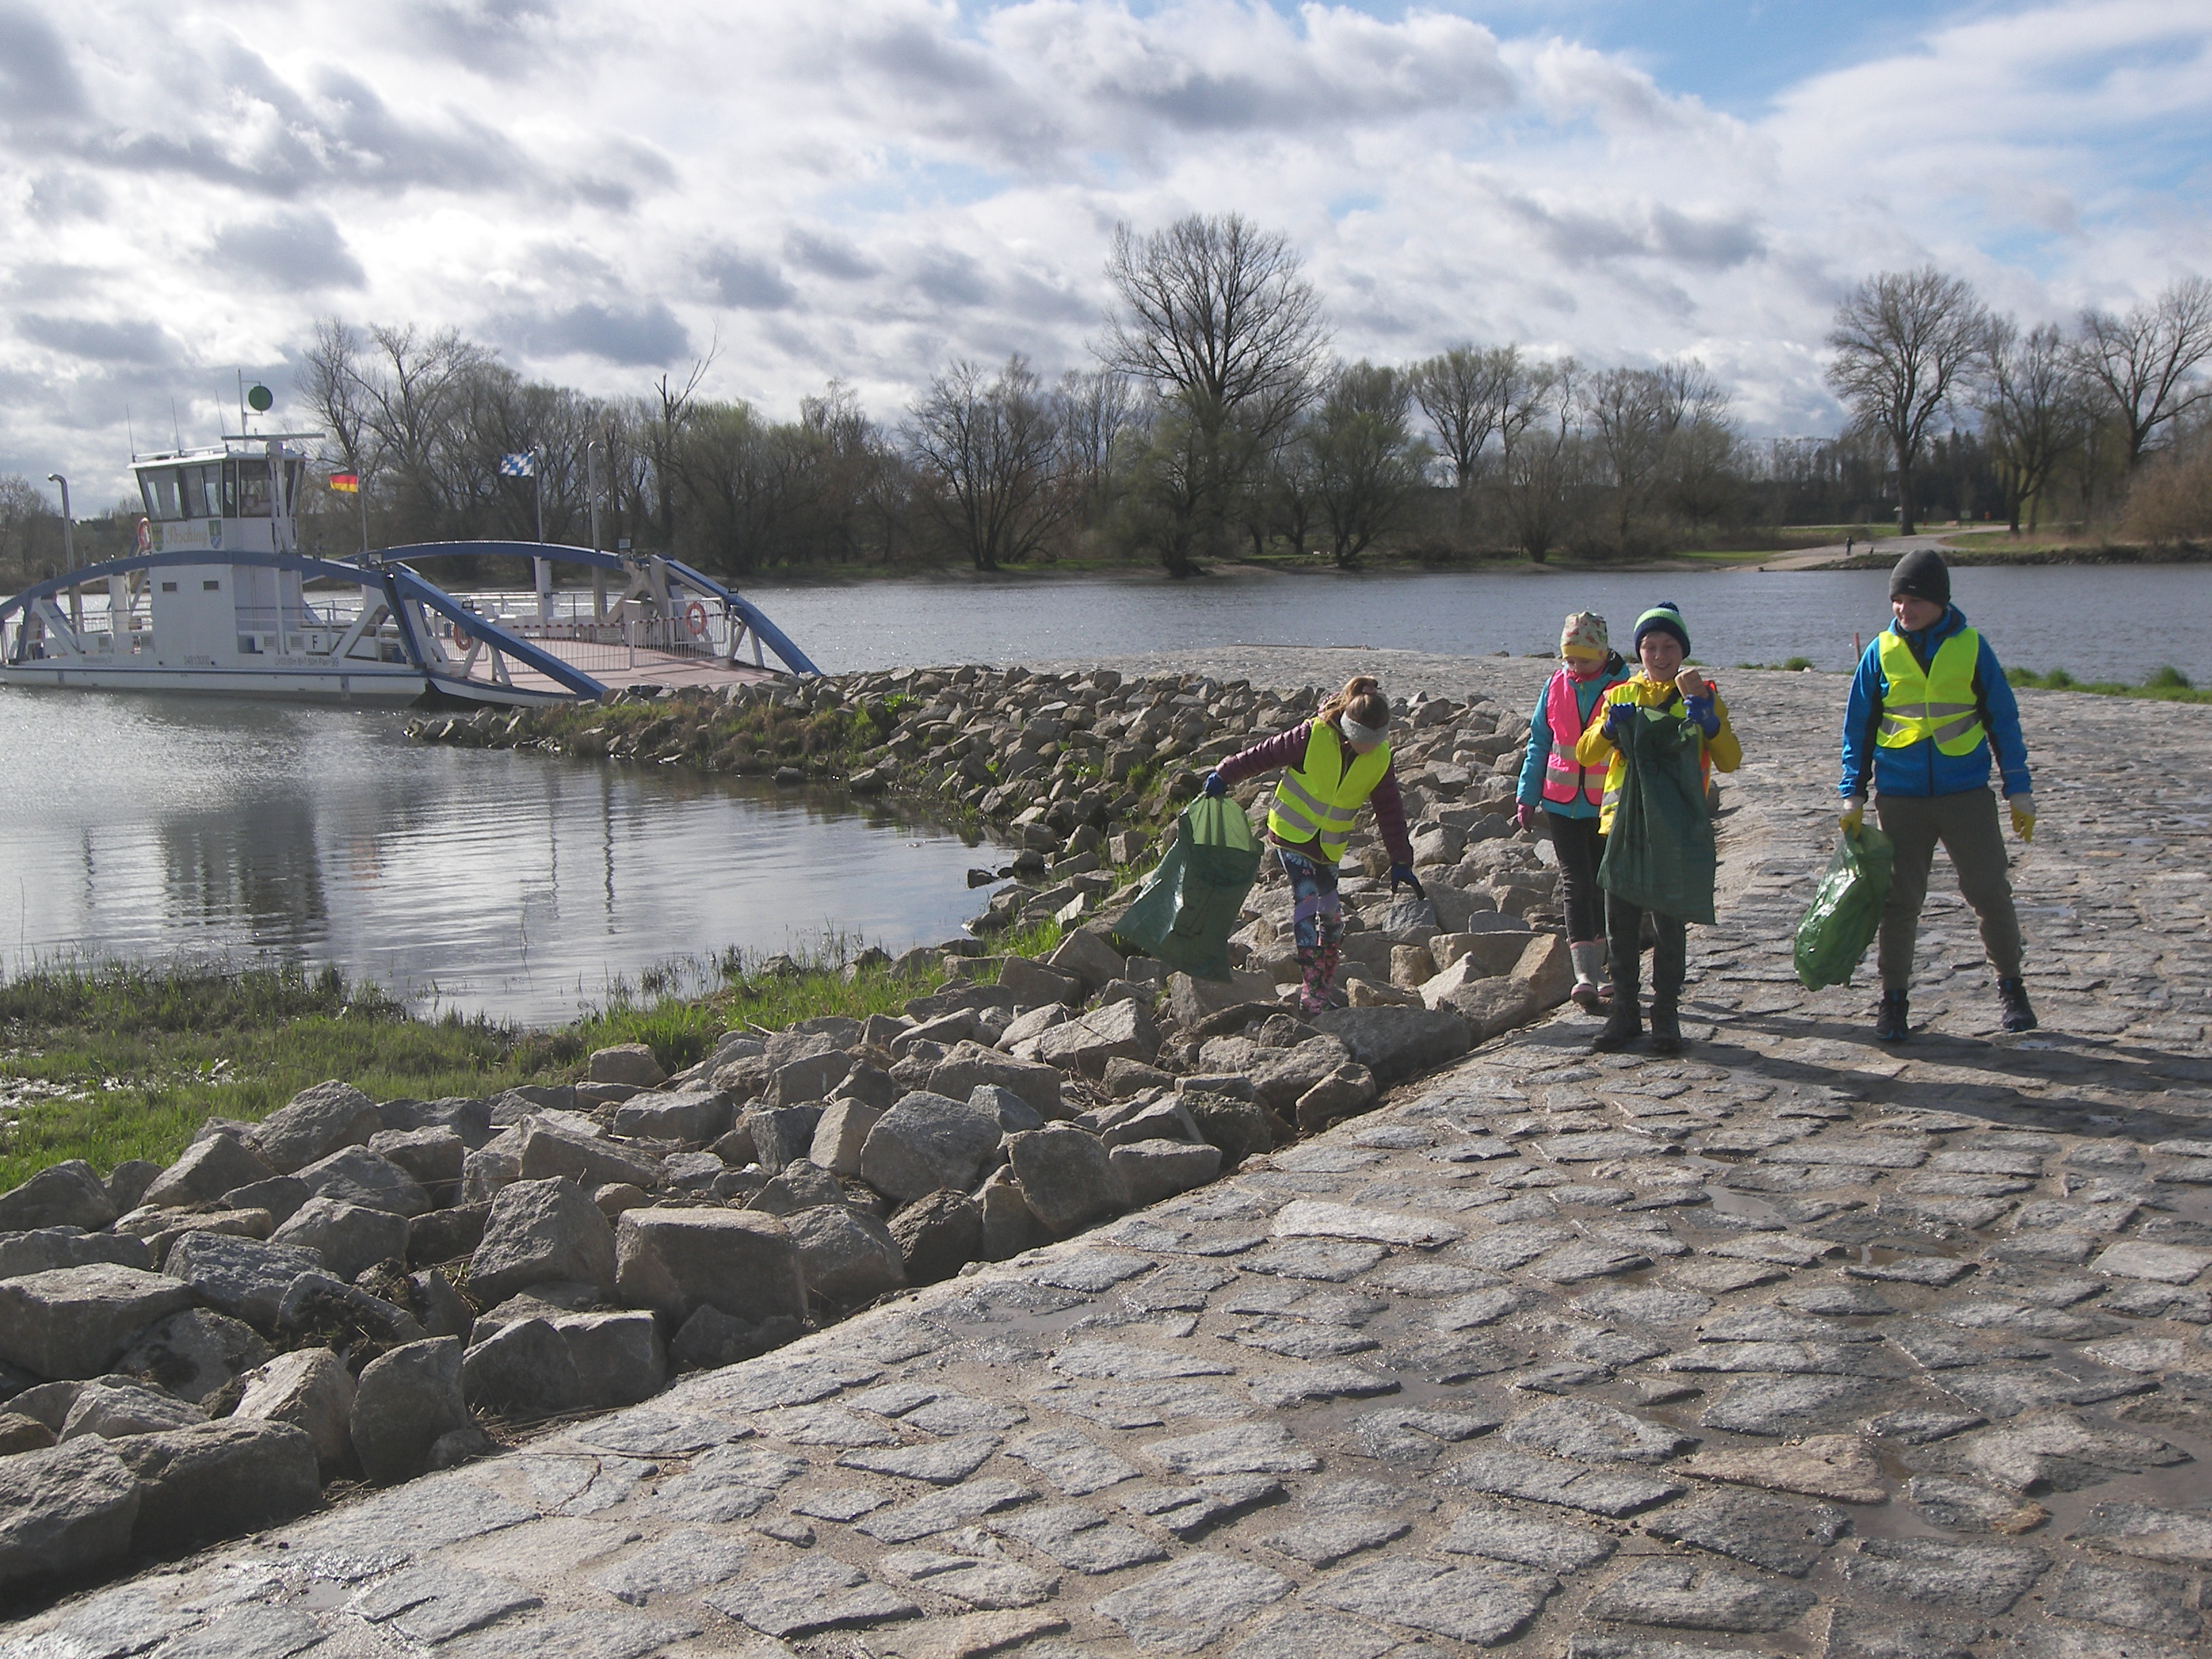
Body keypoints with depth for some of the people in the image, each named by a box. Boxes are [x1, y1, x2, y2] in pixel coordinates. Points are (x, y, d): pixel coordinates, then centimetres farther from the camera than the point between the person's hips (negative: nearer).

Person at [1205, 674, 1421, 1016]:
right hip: (1292, 834, -5)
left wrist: (1401, 862, 0)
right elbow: (1264, 754, -10)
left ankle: (1321, 995, 19)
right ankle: (1310, 997, -18)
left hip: (1328, 847, 5)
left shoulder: (1379, 760, -4)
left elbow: (1390, 812, 2)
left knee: (1332, 916, 7)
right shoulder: (1313, 736, -18)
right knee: (1307, 901, -18)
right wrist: (1223, 776, -11)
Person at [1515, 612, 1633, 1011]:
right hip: (1562, 802, 1)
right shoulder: (1556, 686, 3)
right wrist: (1527, 796, 8)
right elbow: (1539, 743, 11)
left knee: (1603, 885, 9)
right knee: (1576, 883, -8)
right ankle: (1585, 975, -13)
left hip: (1608, 806, -1)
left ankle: (1597, 968, 23)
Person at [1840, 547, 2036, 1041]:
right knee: (1899, 901, 3)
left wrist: (2018, 790, 3)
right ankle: (1893, 1000, 14)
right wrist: (1853, 795, 2)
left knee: (1991, 894, 2)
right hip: (1901, 798, 1)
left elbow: (2004, 720, 5)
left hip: (1968, 795, 0)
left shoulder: (1970, 647, 0)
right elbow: (1858, 728, 8)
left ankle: (2011, 987, 21)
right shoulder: (1881, 652, 2)